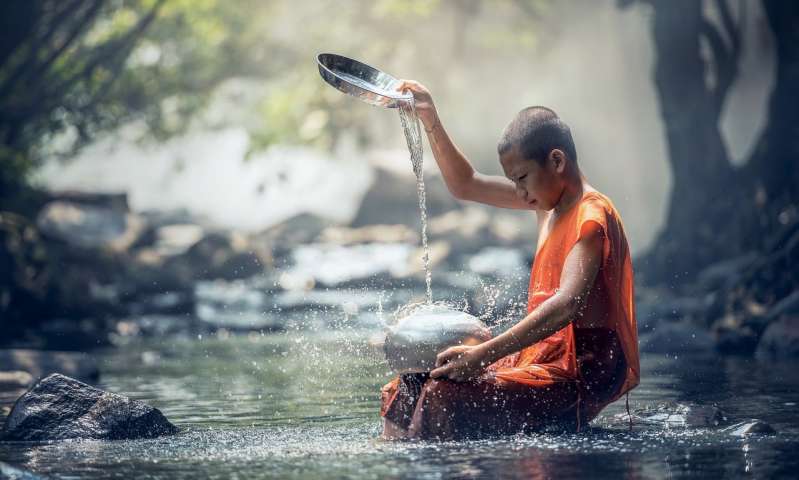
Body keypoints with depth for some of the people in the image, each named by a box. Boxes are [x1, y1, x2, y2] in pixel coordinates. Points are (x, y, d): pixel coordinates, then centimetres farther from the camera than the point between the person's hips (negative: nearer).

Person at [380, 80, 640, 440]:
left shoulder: (592, 216, -15)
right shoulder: (551, 198, 14)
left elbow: (568, 304, -30)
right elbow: (466, 186, 26)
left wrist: (484, 353, -36)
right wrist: (431, 122, 14)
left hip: (584, 373, -10)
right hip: (547, 359, 10)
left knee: (446, 397, -27)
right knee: (411, 387, 0)